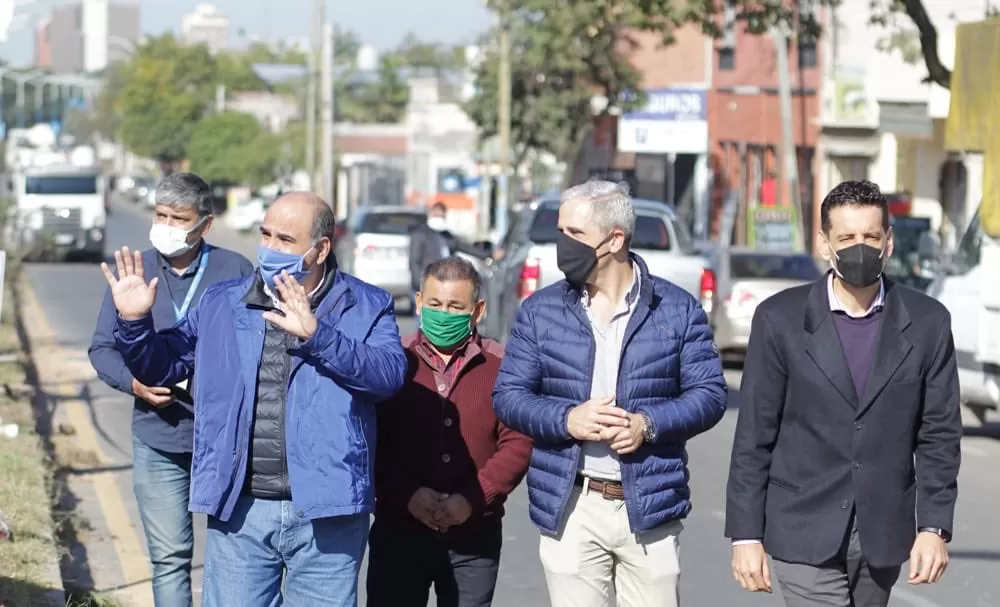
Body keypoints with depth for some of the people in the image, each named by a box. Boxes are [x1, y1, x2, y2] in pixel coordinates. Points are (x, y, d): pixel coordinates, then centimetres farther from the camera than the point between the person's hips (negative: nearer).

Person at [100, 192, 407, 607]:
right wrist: (133, 322, -4)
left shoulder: (366, 308, 1)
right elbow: (161, 366, 15)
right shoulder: (221, 305, 10)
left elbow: (389, 374, -16)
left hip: (325, 515, -2)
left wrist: (315, 335, -27)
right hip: (238, 513, 2)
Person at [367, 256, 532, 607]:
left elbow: (517, 443, -3)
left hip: (474, 537, 0)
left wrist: (472, 499, -14)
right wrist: (408, 494, -15)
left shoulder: (501, 367, 3)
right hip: (398, 532, 0)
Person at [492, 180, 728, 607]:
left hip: (650, 508, -1)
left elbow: (709, 394, 2)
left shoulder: (677, 309, 4)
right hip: (570, 510, 1)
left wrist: (649, 424, -15)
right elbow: (508, 395, 4)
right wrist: (567, 420, -14)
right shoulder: (541, 311, 6)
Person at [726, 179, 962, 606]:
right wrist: (746, 535, -4)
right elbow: (753, 437, -1)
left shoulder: (927, 323, 2)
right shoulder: (780, 319, -3)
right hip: (806, 535, -2)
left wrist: (934, 527, -4)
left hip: (883, 536, 2)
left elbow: (939, 435, 4)